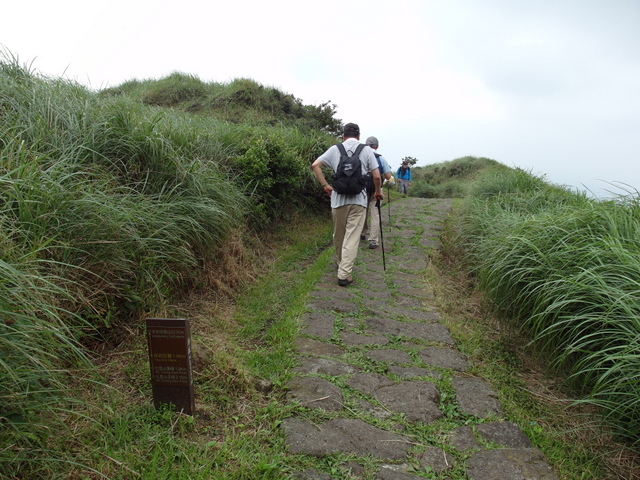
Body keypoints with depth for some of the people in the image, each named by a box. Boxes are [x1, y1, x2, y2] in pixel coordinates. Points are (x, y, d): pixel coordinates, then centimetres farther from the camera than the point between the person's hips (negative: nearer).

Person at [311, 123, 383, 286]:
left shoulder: (335, 149, 8)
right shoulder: (366, 150, 4)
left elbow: (315, 165, 3)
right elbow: (376, 176, 1)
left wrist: (325, 185, 9)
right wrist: (378, 192, 17)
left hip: (338, 198, 2)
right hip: (359, 199, -2)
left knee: (338, 235, 17)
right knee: (352, 237, -2)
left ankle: (342, 266, 33)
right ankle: (345, 273, -6)